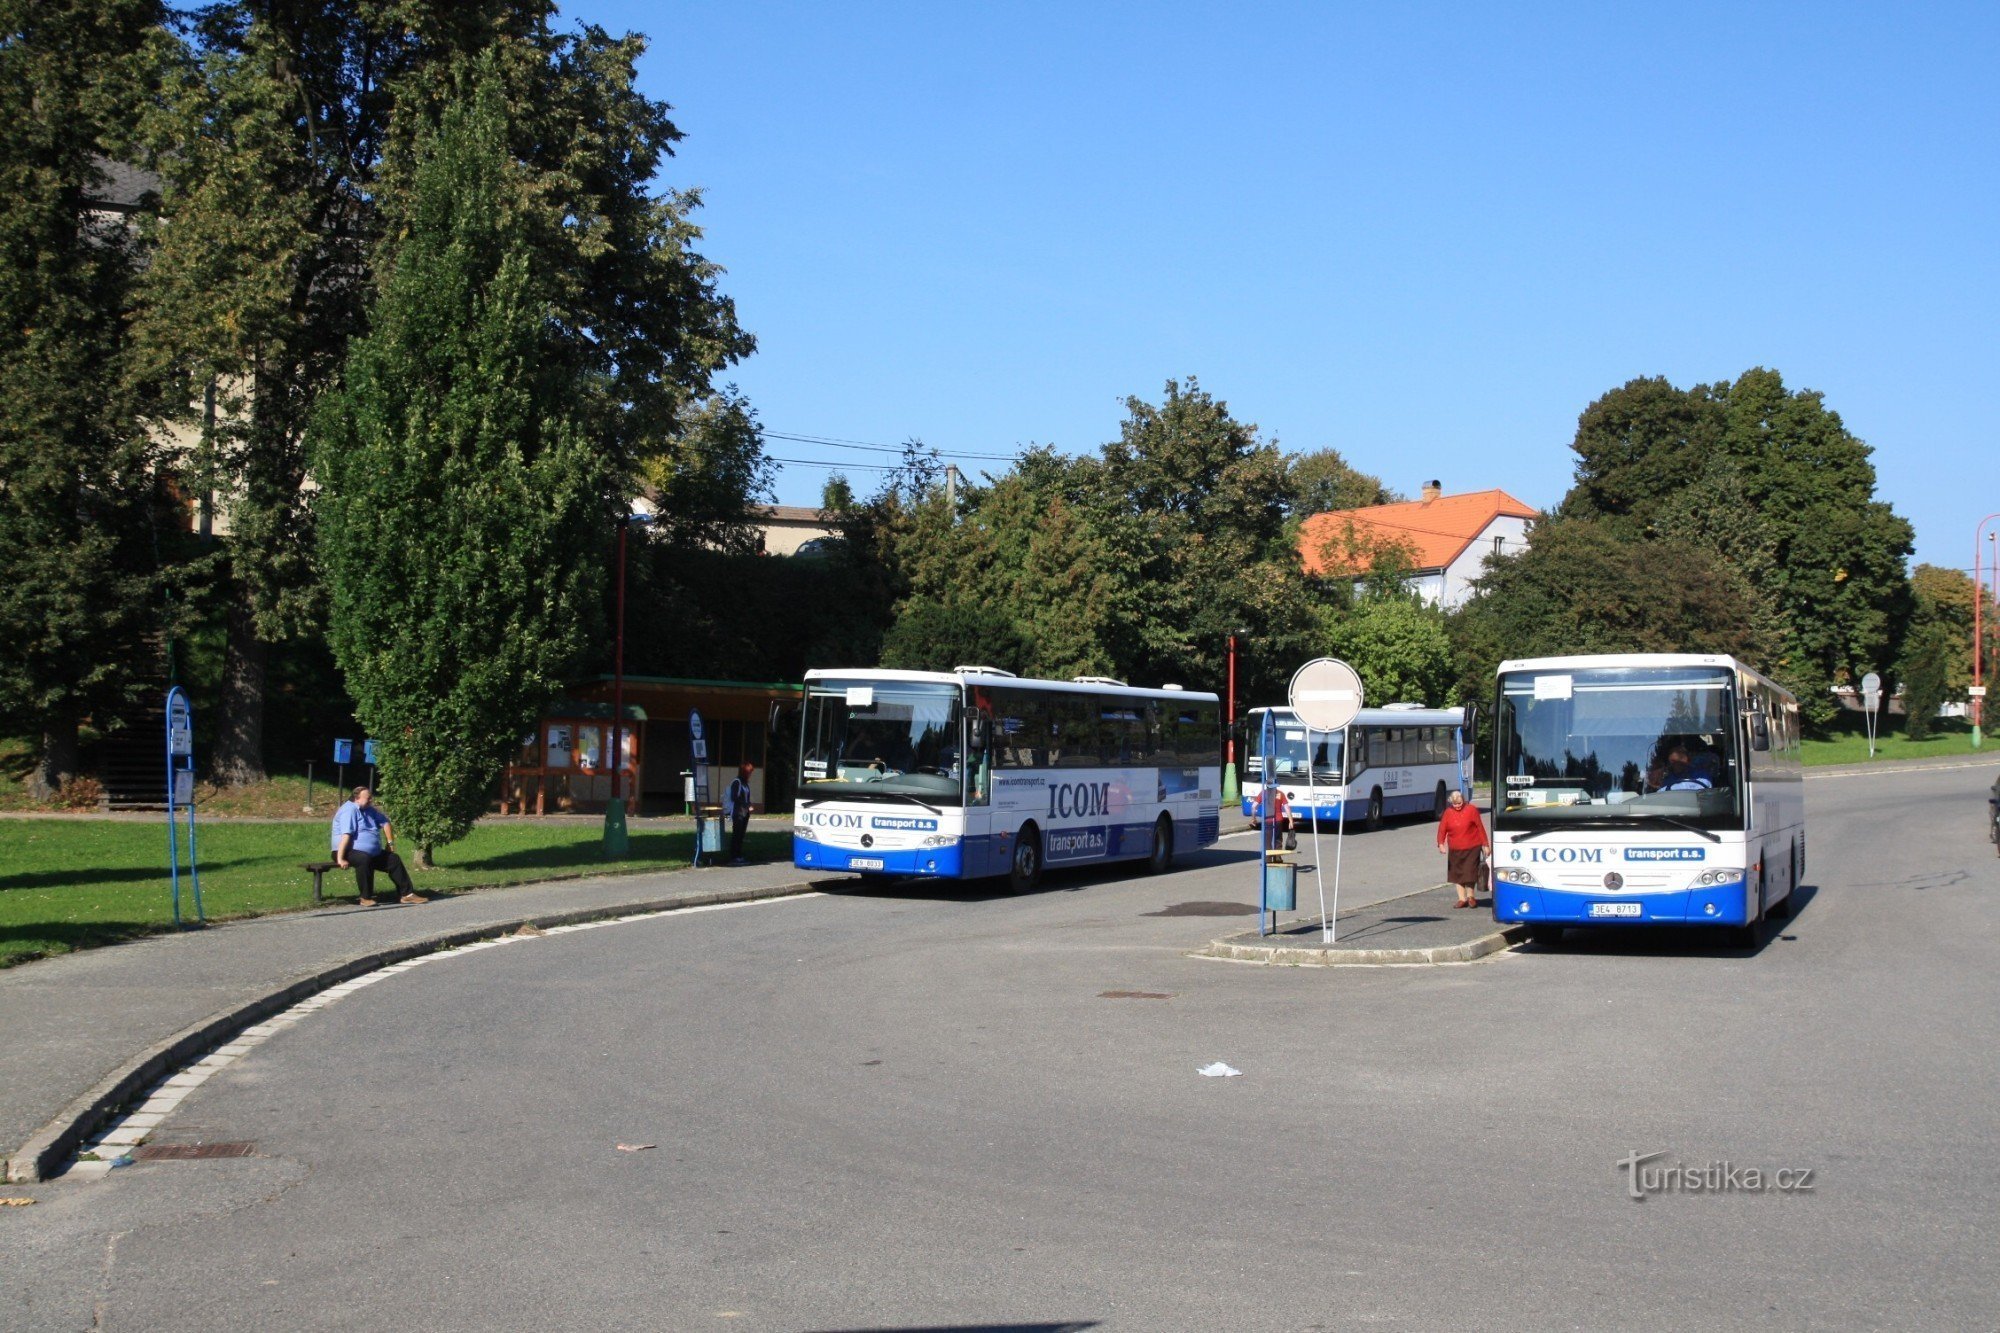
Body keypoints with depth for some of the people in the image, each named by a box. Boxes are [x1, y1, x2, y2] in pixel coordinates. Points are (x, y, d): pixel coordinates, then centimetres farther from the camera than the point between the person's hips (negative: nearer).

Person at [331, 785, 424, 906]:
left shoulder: (369, 809, 11)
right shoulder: (350, 810, -18)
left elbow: (385, 823, 24)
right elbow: (346, 835, -28)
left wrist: (390, 843, 16)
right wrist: (340, 859, -35)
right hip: (350, 851, -9)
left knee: (394, 860, 2)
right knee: (364, 859, -38)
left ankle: (407, 894, 5)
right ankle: (366, 898, -32)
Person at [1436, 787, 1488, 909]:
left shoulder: (1472, 810, -4)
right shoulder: (1448, 813, 3)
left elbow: (1480, 827, -1)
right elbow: (1442, 829, -3)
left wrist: (1485, 844, -2)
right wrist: (1441, 843, -18)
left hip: (1471, 848, -3)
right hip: (1455, 850, 4)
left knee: (1470, 872, -6)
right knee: (1457, 873, 6)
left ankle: (1471, 896, 13)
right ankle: (1462, 899, 14)